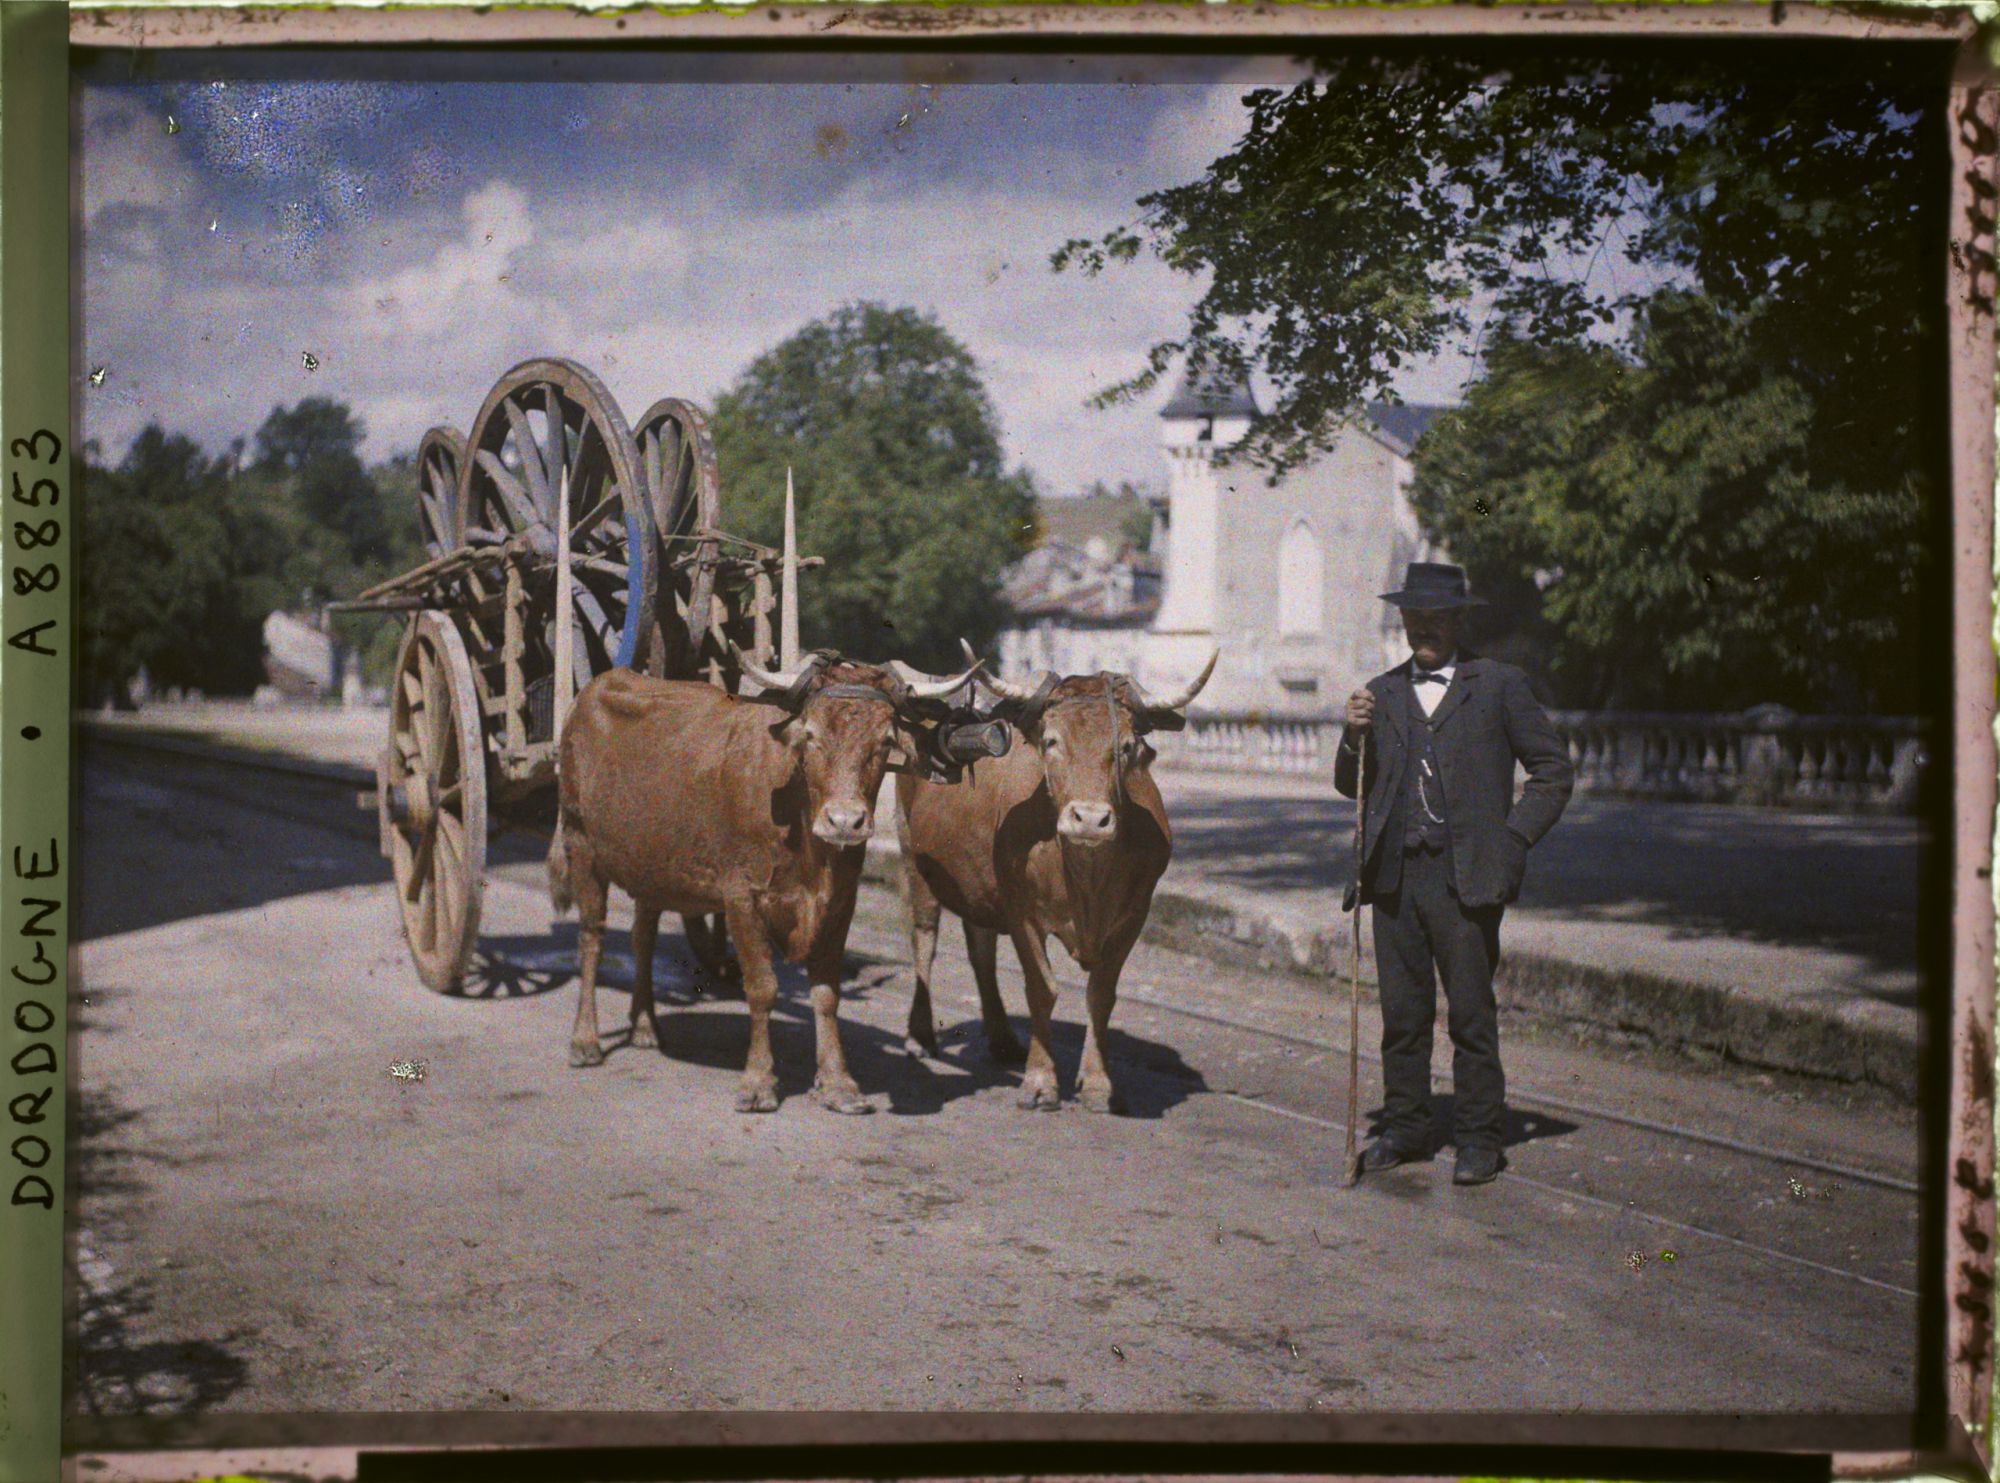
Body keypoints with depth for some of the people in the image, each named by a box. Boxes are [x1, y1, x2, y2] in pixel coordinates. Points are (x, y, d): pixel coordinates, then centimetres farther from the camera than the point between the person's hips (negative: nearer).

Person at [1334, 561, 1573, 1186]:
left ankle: (1478, 1139, 9)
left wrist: (1513, 838, -3)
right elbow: (1352, 787, 17)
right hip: (1394, 876, 4)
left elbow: (1553, 768, 6)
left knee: (1472, 1016, -1)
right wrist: (1353, 738, -3)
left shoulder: (1498, 684, 5)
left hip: (1466, 877, -4)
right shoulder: (1381, 694, 16)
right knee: (1402, 1013, 9)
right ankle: (1404, 1128, 22)